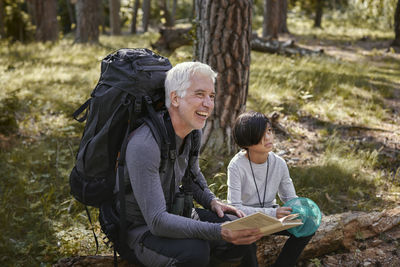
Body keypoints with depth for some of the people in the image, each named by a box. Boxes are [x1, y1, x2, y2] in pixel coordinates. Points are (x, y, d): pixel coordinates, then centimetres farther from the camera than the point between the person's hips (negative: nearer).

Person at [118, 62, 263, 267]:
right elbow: (157, 221, -35)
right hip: (141, 229, -8)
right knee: (195, 250, -35)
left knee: (245, 236, -5)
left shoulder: (191, 131, -3)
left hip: (172, 213, 8)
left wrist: (211, 201, -1)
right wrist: (219, 232, -41)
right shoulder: (144, 146, -31)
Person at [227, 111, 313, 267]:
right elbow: (234, 207, -27)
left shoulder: (279, 163, -7)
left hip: (271, 216, 4)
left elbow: (290, 198, 2)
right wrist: (272, 213, -37)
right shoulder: (237, 166, -21)